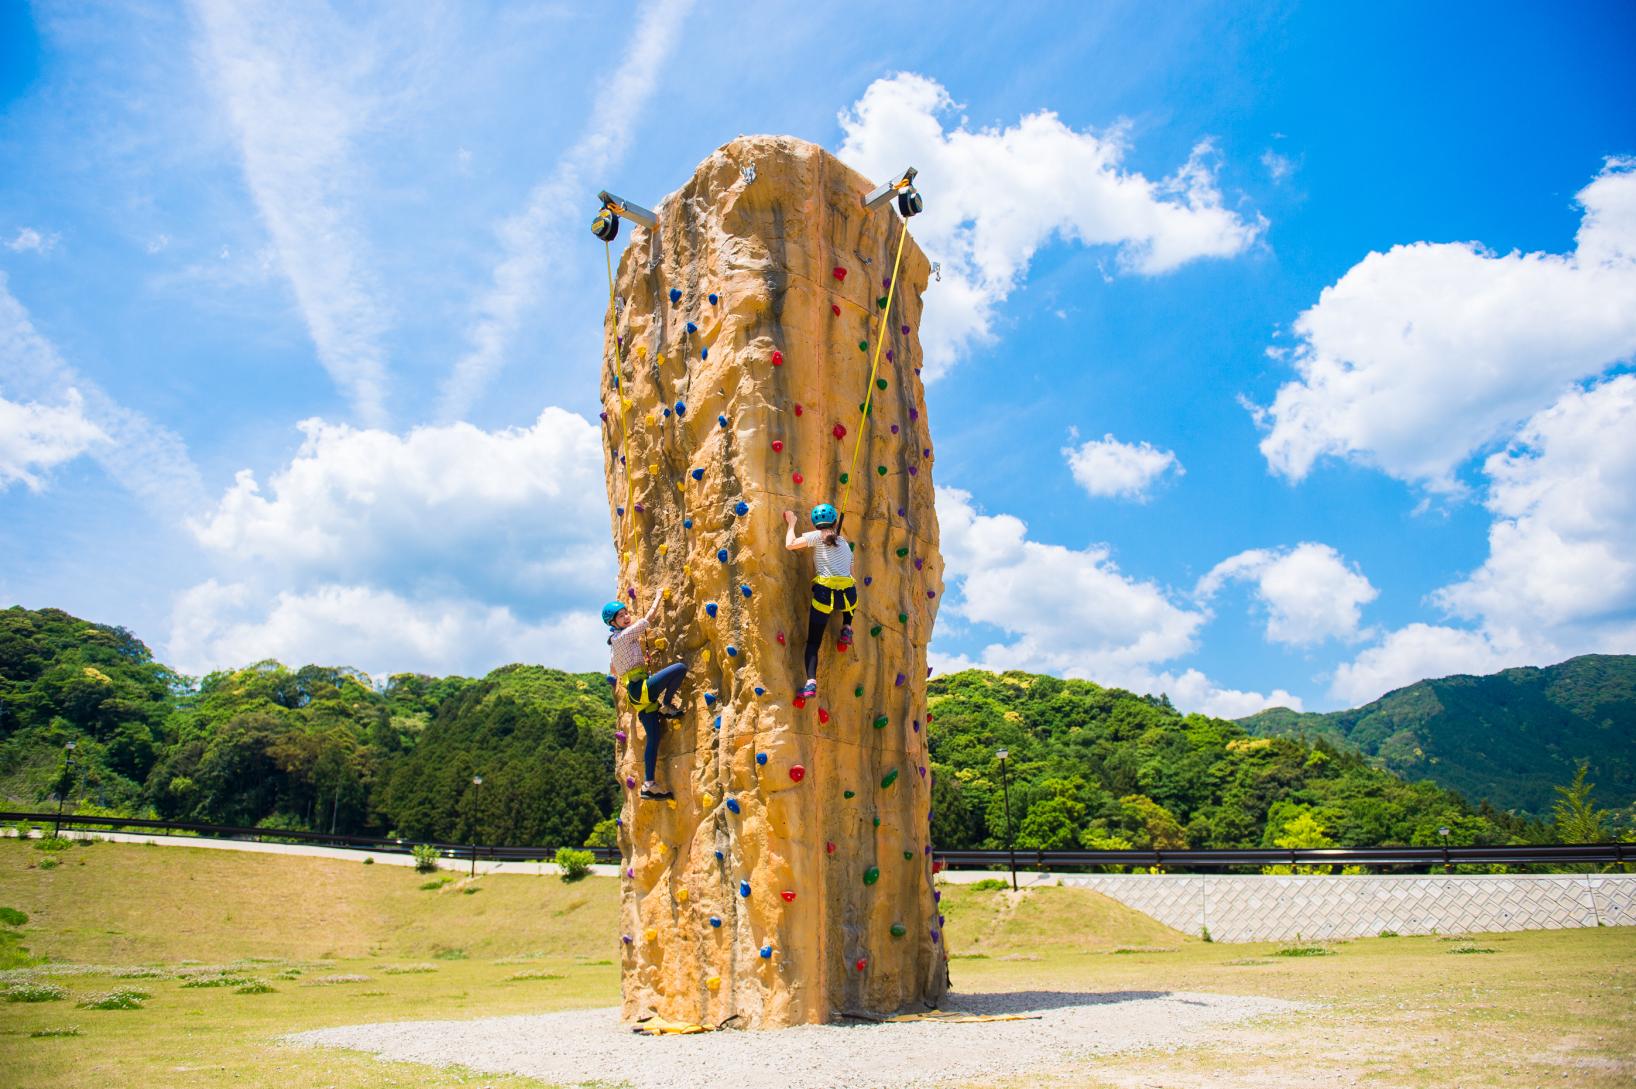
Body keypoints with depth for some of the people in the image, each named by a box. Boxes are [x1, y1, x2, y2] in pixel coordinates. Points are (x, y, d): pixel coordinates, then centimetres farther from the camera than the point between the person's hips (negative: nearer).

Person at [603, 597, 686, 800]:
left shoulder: (614, 642, 21)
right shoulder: (625, 635, -6)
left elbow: (613, 671, 34)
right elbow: (649, 617, -3)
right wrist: (658, 596, 11)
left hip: (636, 695, 10)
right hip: (641, 686, -10)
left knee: (653, 737, 6)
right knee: (680, 668, -24)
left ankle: (649, 785, 3)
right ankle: (666, 707, -7)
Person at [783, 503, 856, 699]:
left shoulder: (817, 536, 8)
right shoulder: (845, 543, 24)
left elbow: (790, 544, -3)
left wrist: (791, 523, 14)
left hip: (824, 593, -3)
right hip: (848, 594, 4)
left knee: (813, 642, 4)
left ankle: (811, 683, -14)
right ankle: (846, 629, 22)